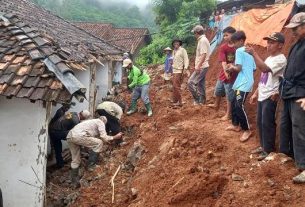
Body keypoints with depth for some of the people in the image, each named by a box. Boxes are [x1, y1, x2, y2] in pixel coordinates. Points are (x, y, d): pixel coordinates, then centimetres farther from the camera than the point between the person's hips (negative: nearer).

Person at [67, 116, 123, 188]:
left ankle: (75, 182, 21)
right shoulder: (100, 122, 13)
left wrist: (105, 140, 47)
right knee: (98, 143, 3)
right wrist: (115, 137, 15)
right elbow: (104, 137, 2)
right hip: (78, 136, -9)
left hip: (69, 136, 9)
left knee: (75, 160, 18)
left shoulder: (92, 121, 36)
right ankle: (91, 165, 7)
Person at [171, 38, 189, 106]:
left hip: (179, 71, -8)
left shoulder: (182, 50, -7)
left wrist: (185, 68, -24)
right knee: (174, 86, 10)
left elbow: (186, 60, -12)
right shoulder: (174, 51, 15)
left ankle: (179, 102, -7)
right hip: (174, 71, 8)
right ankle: (175, 100, 18)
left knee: (176, 86, -11)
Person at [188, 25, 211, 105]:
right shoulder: (203, 40, 16)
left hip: (201, 67, -10)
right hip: (202, 66, 10)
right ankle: (202, 101, 18)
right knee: (200, 84, 13)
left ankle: (197, 100, -8)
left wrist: (198, 66, -26)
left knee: (191, 82, -12)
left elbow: (203, 55, -23)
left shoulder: (202, 40, -14)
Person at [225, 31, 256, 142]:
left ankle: (247, 130, -5)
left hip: (243, 83, -10)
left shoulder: (239, 51, -10)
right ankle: (235, 125, 28)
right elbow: (253, 68, 19)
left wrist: (232, 67, 4)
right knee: (234, 103, 17)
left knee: (239, 105, -11)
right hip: (246, 82, 10)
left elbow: (238, 68, -18)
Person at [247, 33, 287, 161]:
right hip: (262, 96, 9)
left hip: (270, 97, -9)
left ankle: (269, 150, 6)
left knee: (267, 124, -4)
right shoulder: (269, 58, 15)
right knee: (260, 122, 15)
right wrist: (256, 93, 18)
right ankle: (264, 146, 26)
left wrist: (254, 53, -33)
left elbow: (264, 69, -32)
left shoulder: (280, 59, -15)